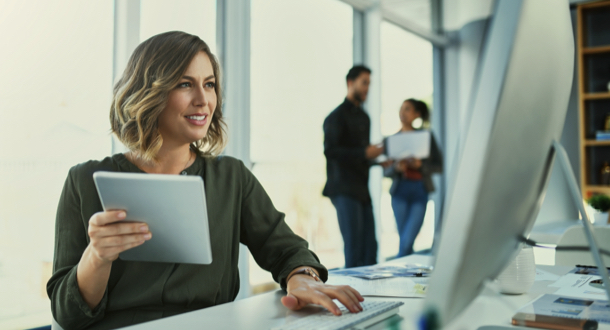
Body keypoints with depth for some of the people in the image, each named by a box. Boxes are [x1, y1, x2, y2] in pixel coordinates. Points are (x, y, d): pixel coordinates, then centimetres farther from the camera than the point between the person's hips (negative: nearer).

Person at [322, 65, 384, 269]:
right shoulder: (337, 116, -4)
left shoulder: (364, 117, 21)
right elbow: (330, 151, -15)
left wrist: (374, 156, 6)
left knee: (370, 246, 5)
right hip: (344, 189, -8)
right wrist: (364, 153, -20)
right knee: (353, 246, -9)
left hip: (362, 188, 8)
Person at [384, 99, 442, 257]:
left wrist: (421, 165, -12)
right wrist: (396, 167, -13)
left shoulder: (426, 136, 6)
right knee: (404, 242, 5)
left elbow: (439, 166, 6)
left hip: (420, 192, -1)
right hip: (400, 191, 2)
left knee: (406, 242, -11)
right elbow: (385, 171, 8)